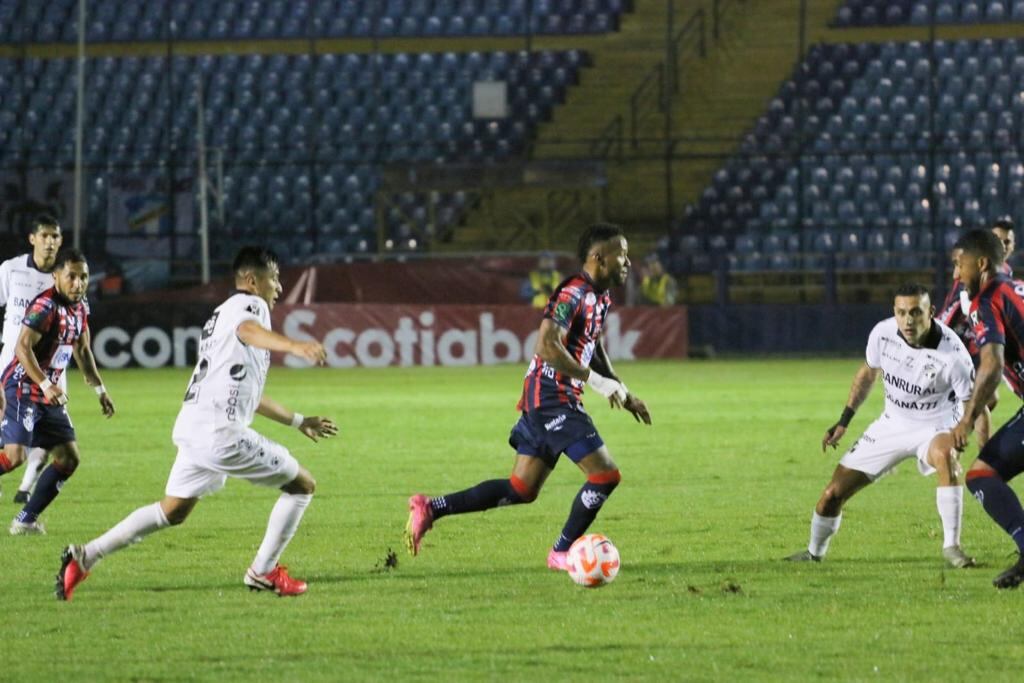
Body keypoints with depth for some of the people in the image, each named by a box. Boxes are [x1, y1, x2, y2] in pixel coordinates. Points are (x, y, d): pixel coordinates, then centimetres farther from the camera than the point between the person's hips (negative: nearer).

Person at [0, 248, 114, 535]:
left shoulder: (79, 308, 10)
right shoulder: (45, 307, -18)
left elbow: (82, 351, 25)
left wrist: (99, 389, 25)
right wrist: (46, 386, -33)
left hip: (49, 394, 9)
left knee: (69, 458, 4)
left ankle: (27, 520, 9)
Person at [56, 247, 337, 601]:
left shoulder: (222, 313, 29)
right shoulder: (249, 304, -1)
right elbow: (248, 330, -30)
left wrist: (299, 422, 43)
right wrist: (294, 345, -50)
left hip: (192, 427, 9)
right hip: (221, 431, -9)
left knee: (172, 510, 20)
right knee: (302, 485, 4)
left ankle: (85, 556, 13)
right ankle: (263, 571, 8)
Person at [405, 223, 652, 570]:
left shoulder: (599, 298, 15)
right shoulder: (573, 293, -17)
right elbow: (546, 346, -27)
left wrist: (624, 393, 24)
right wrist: (597, 381, -24)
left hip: (542, 402, 10)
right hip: (553, 399, -10)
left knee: (521, 490, 10)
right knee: (606, 474, -9)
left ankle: (430, 508, 10)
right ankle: (562, 552, 3)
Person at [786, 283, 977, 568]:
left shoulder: (951, 354, -28)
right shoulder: (883, 333, -15)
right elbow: (868, 373, 7)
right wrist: (844, 421, 10)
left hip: (935, 426, -4)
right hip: (893, 423, 4)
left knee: (945, 456, -41)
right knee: (833, 494, 2)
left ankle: (951, 546, -30)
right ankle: (814, 552, 32)